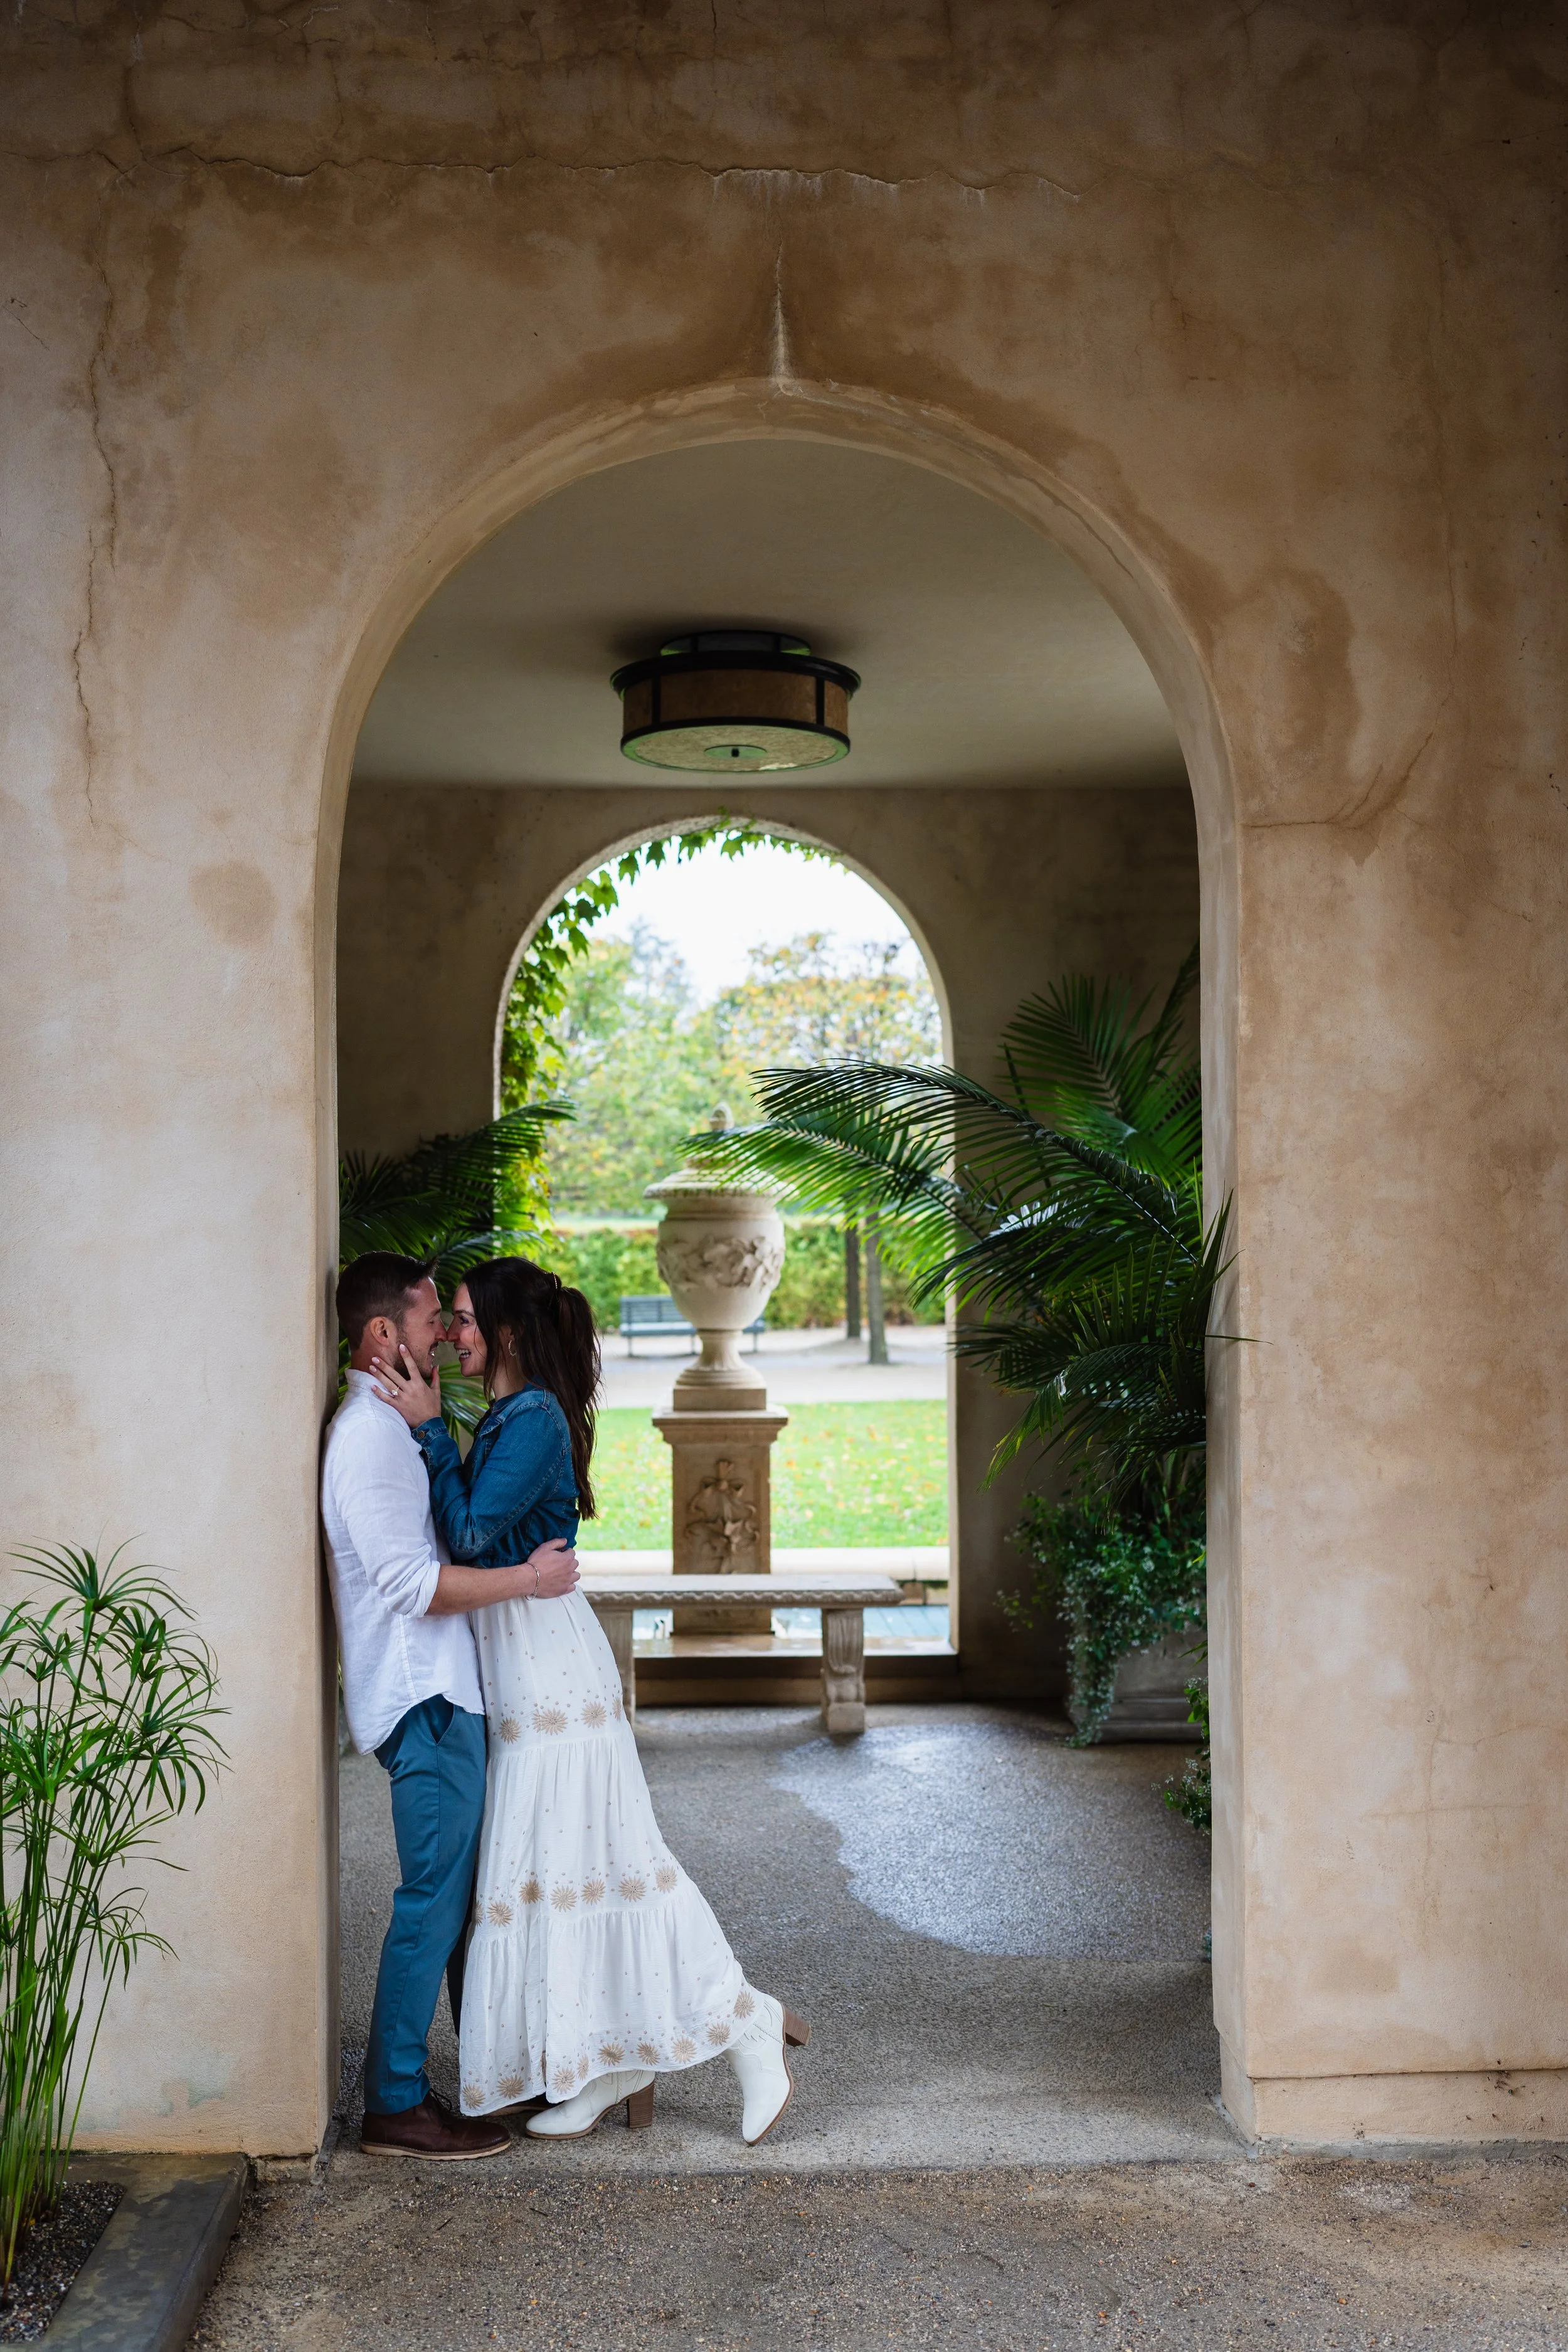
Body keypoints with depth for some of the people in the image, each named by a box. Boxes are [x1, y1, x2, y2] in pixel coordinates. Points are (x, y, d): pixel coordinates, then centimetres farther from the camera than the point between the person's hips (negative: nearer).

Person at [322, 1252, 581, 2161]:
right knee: (434, 1900, -4)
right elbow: (408, 1580, -23)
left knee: (467, 1890, 17)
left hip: (447, 1691, 10)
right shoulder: (368, 1435, -17)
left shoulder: (395, 1426, 15)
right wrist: (527, 1577, -19)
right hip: (423, 1700, -10)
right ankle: (397, 2105, 6)